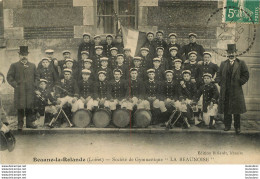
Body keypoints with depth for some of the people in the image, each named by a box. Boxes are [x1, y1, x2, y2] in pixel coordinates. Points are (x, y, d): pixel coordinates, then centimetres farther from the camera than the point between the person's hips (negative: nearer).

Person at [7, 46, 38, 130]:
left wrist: (34, 85, 6)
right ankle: (20, 124, 8)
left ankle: (29, 123, 12)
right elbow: (9, 77, 4)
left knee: (30, 107, 3)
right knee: (20, 108, -1)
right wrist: (15, 85, -6)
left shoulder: (33, 65, 15)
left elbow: (36, 76, 20)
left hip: (30, 91, 2)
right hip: (19, 92, -2)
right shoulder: (14, 65, 6)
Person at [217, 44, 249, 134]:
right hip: (225, 91, 3)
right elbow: (218, 75, 15)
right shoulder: (223, 63, 12)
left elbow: (246, 75, 0)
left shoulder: (241, 63, 3)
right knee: (226, 109, 6)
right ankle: (227, 125, 16)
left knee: (236, 110, 1)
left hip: (236, 90, -2)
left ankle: (237, 127, 11)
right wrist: (221, 83, 2)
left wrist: (239, 83, -6)